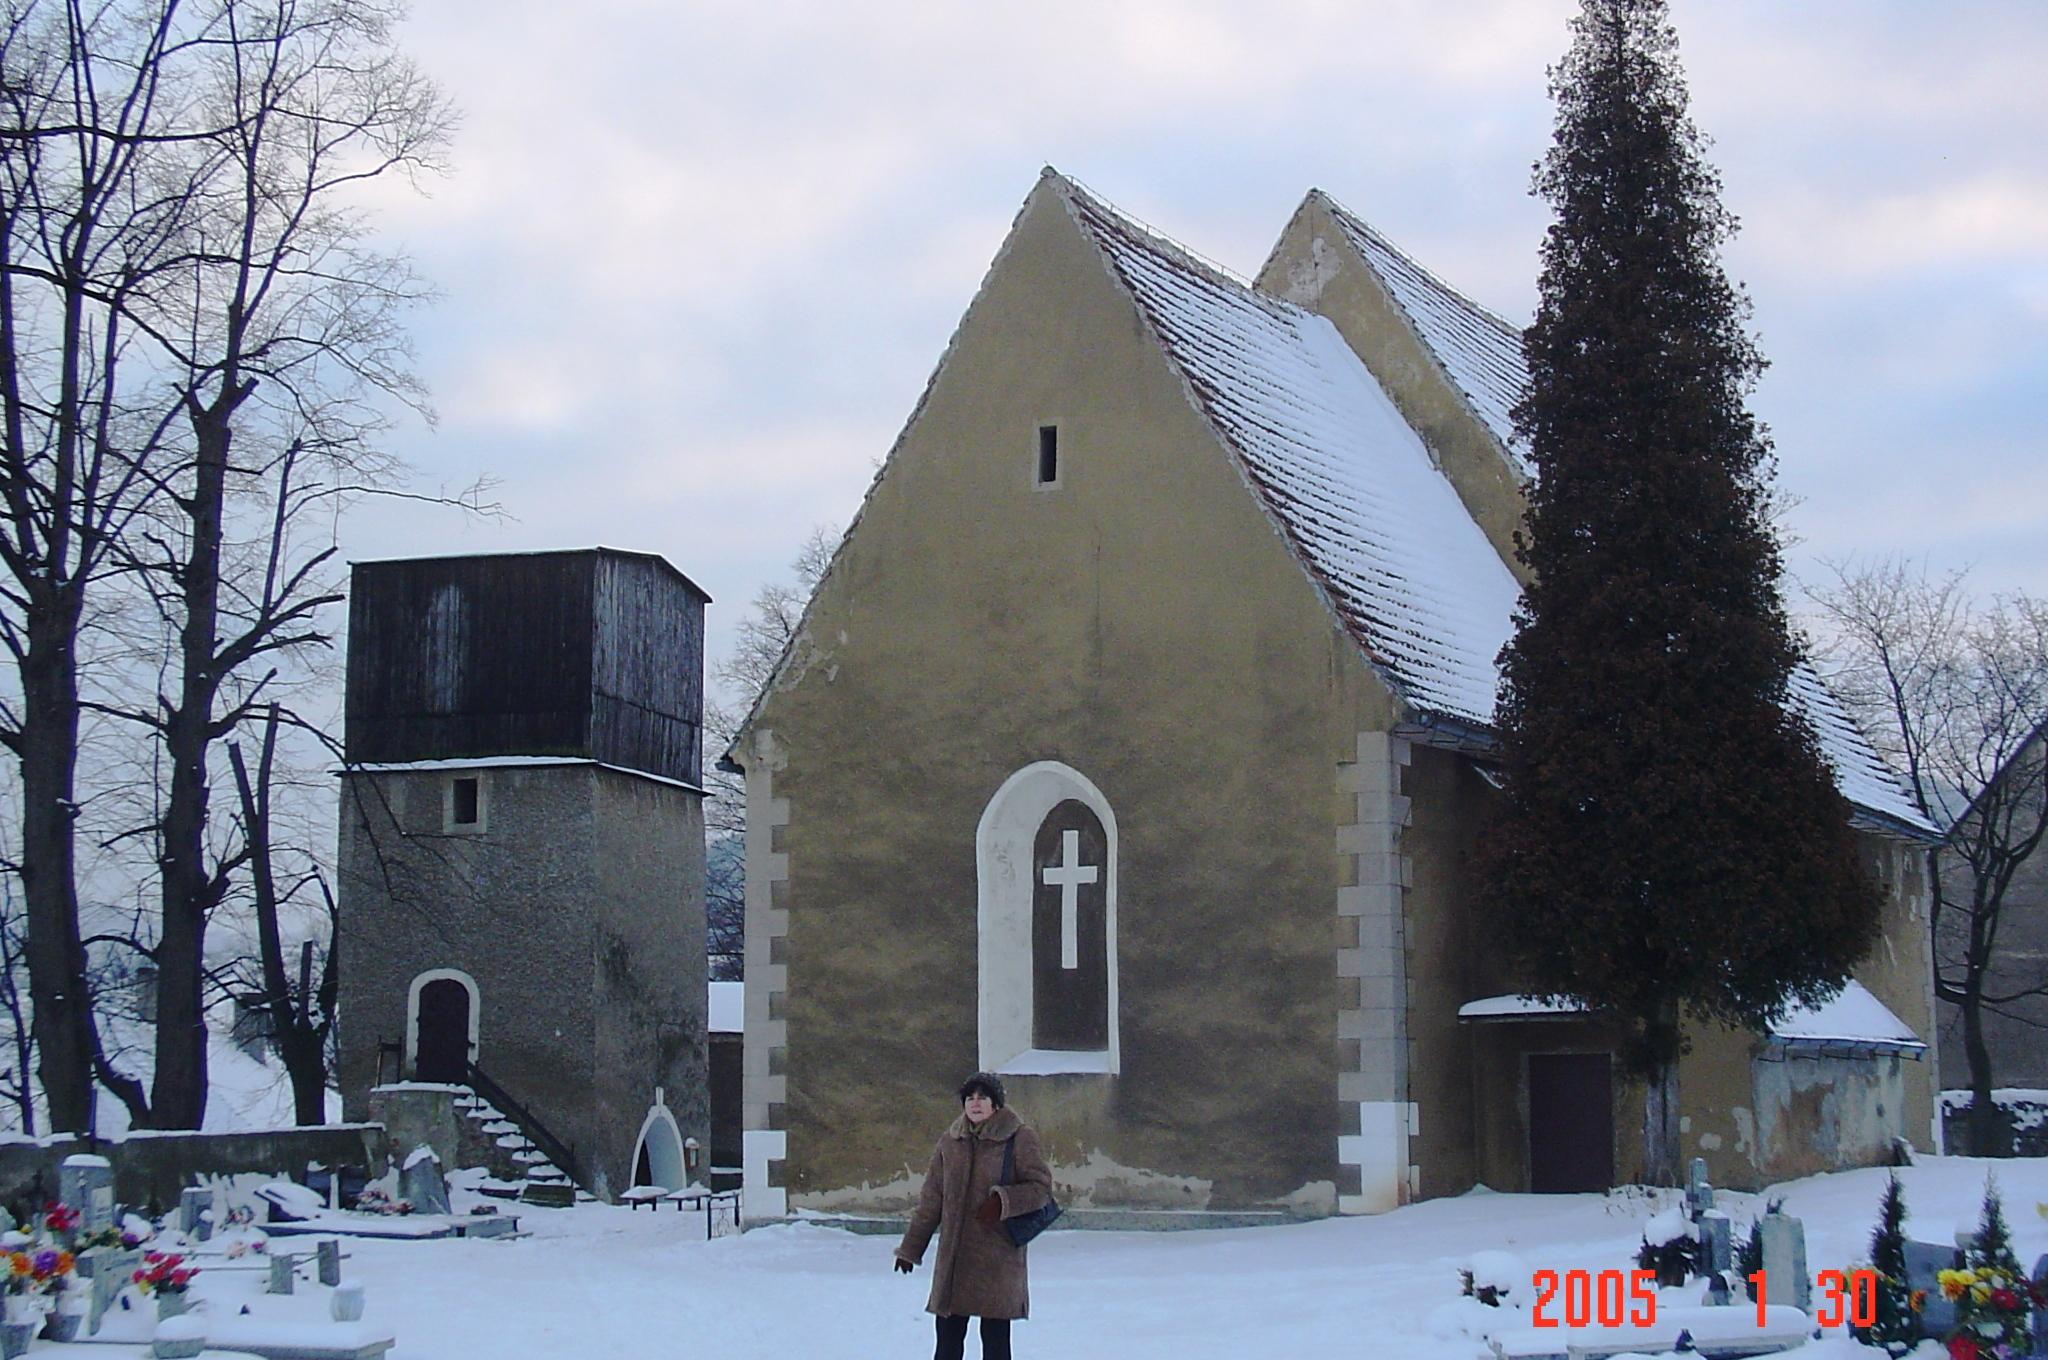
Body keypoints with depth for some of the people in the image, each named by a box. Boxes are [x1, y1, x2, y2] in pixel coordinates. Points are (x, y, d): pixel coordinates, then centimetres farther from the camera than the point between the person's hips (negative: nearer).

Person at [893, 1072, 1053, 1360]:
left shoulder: (1019, 1138, -5)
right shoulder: (951, 1140, 7)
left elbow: (1041, 1187, -4)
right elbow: (931, 1198, 13)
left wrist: (1004, 1201, -22)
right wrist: (910, 1247, 15)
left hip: (998, 1255, -4)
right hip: (953, 1255, 4)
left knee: (995, 1337, 1)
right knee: (948, 1336, 8)